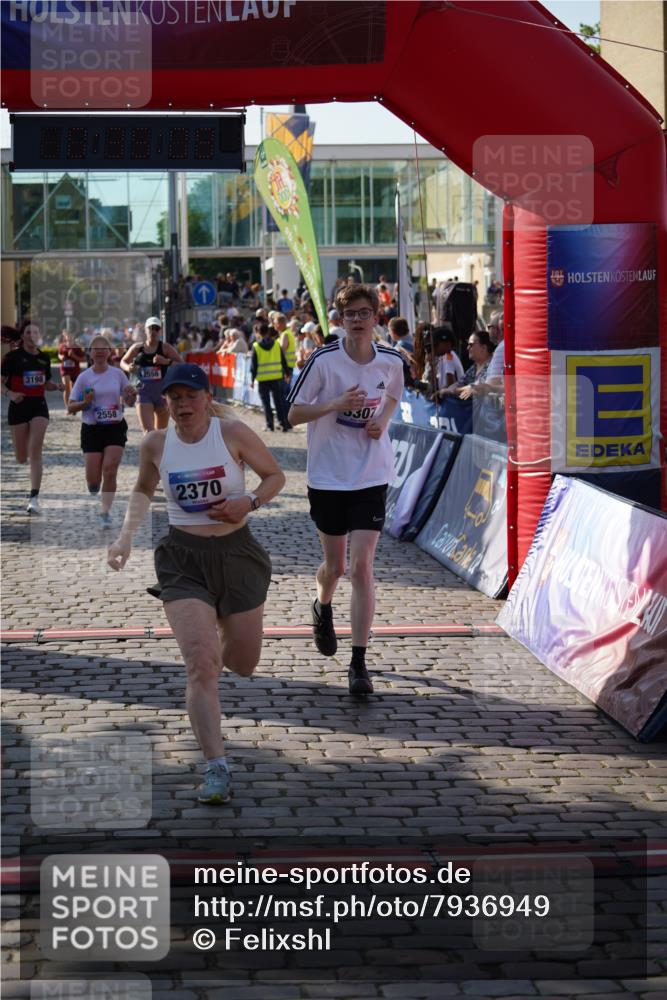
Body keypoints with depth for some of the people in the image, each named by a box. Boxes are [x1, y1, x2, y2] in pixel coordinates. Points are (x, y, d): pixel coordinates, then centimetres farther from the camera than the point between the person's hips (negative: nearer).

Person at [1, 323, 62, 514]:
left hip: (39, 406, 2)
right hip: (18, 406, -1)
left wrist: (57, 386, -3)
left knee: (35, 452, -13)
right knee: (21, 459, 4)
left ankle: (34, 498, -13)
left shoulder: (44, 358, 7)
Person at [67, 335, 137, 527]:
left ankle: (105, 511, -3)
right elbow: (70, 407, 1)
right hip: (92, 430, 0)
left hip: (115, 428, 0)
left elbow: (129, 402, 11)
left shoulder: (118, 374, 2)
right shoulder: (84, 377, -2)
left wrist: (131, 395, -12)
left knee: (110, 471, -12)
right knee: (93, 479, -3)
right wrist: (84, 403, -19)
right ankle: (93, 493, 33)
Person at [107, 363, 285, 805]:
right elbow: (143, 490, 18)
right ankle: (217, 768, -15)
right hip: (183, 558, 0)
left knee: (243, 664, 12)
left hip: (237, 553, 0)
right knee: (201, 664, -15)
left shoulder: (233, 433, -9)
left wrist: (249, 502, -16)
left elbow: (275, 476, 2)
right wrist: (127, 536, 6)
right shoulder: (156, 445, -1)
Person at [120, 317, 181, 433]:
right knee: (147, 431, -14)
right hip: (144, 392, 0)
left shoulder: (165, 347, -2)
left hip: (162, 392, 0)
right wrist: (128, 368, -3)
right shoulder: (137, 348, 5)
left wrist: (166, 361, -23)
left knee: (161, 432, 13)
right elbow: (123, 362, 19)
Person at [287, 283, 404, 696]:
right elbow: (294, 414, -5)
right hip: (327, 476, -1)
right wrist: (336, 404, -21)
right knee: (335, 565, 11)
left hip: (372, 476, 1)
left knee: (362, 566, -8)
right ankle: (323, 609, 48)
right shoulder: (324, 360, -10)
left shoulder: (392, 362, -1)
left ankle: (359, 663, -5)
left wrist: (383, 420, -1)